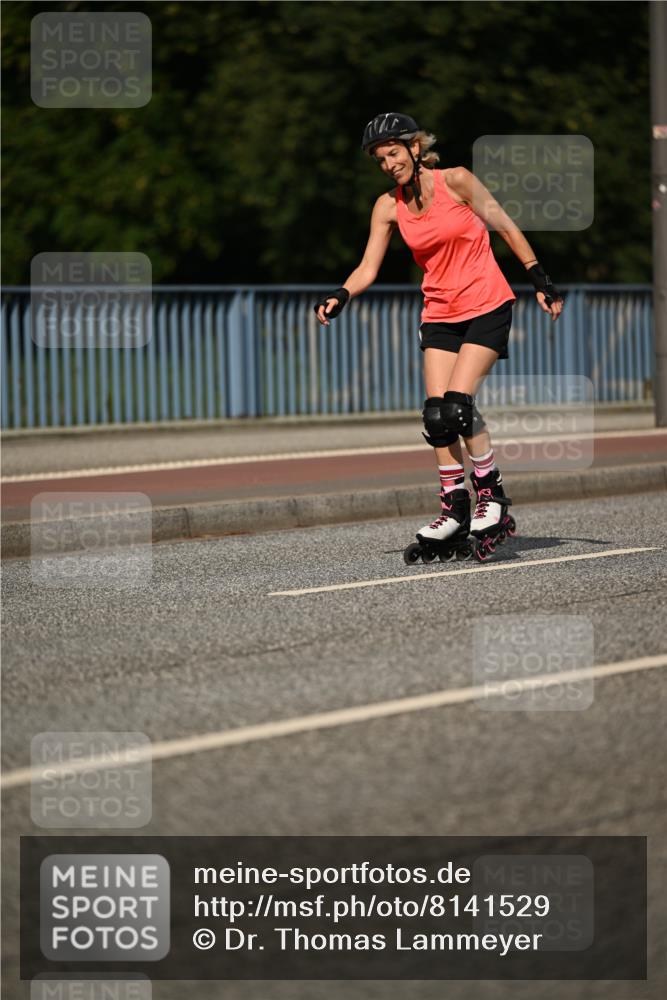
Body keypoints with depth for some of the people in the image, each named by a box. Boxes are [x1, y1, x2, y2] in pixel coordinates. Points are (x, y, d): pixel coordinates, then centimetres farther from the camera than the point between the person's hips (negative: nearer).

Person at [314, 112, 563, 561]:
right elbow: (368, 268, 1)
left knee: (457, 404, -18)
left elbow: (506, 227, -2)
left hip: (487, 306, -5)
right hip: (440, 314, 5)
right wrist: (340, 297, -18)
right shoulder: (388, 206, 2)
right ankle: (454, 510, 6)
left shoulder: (455, 181, -10)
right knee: (436, 414, -4)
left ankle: (492, 494, -2)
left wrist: (542, 282, -3)